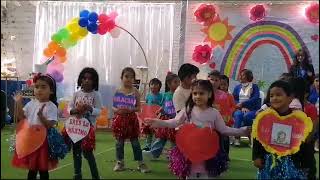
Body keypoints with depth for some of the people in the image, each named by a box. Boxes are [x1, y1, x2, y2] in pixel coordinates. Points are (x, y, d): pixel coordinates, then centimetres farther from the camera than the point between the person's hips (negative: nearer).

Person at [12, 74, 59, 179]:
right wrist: (19, 103, -5)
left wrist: (41, 116, -33)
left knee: (43, 169, 7)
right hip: (30, 139, 5)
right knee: (31, 168, 17)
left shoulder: (51, 107, -12)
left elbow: (50, 125, -18)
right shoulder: (31, 104, 5)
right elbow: (21, 118, 4)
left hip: (43, 141, -5)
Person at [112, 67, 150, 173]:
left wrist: (130, 110, -19)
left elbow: (138, 107, -1)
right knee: (119, 142, 9)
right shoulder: (117, 91, 0)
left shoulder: (135, 92, -2)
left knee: (135, 142, 4)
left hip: (131, 118, -1)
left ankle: (141, 163, 13)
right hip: (119, 119, 1)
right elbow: (113, 107, 3)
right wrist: (117, 110, -18)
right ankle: (120, 163, 23)